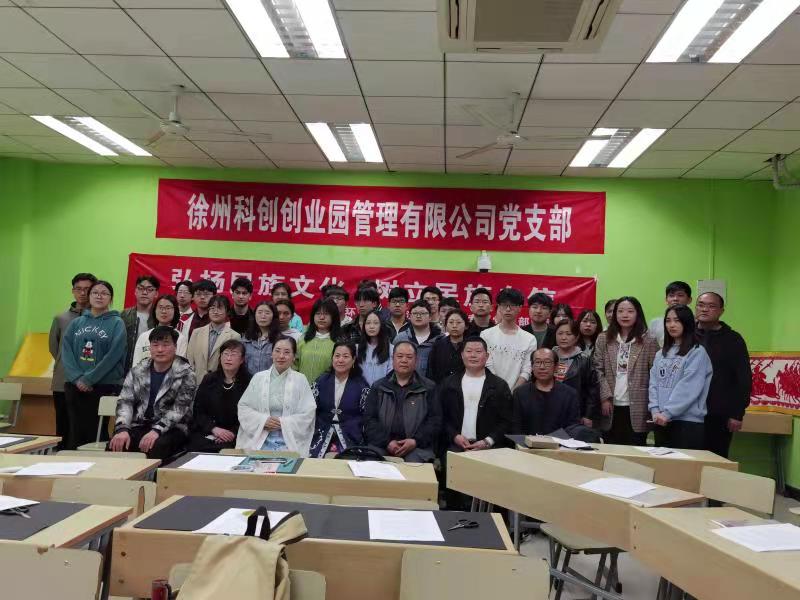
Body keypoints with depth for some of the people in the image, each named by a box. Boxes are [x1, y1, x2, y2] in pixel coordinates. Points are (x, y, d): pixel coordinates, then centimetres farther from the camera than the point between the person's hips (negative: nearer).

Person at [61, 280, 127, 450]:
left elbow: (113, 356, -10)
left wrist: (88, 379, -13)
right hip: (74, 386, 4)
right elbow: (66, 352, 2)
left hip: (104, 386, -4)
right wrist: (77, 378, -12)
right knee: (76, 432, 8)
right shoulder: (77, 323, 11)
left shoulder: (117, 323, -1)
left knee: (96, 433, 1)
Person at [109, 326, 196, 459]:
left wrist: (157, 430, -27)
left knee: (156, 447, -35)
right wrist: (122, 429, -14)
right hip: (139, 426, 4)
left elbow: (179, 409, -12)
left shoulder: (185, 374, -2)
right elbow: (125, 402, 5)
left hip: (172, 429, -3)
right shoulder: (137, 371, 11)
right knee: (116, 445, -26)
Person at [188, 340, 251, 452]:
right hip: (206, 434, 3)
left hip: (234, 438, -3)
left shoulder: (248, 382, 1)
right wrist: (214, 428, -8)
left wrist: (233, 433, -17)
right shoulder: (209, 380, 13)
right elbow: (198, 411, 8)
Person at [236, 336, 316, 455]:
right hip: (258, 439, 1)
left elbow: (308, 414, 0)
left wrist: (282, 423, -11)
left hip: (290, 442, -1)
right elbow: (243, 407, 8)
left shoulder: (300, 380, 5)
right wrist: (263, 420, -9)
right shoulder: (258, 377, 10)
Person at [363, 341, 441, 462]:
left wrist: (416, 441, -10)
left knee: (415, 462, -32)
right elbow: (369, 419, 7)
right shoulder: (378, 387, 16)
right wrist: (387, 442, -9)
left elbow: (435, 420, 5)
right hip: (382, 444, 1)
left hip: (416, 447, -1)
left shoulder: (428, 388, 12)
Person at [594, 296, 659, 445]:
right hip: (611, 407, 2)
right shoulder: (603, 339, 7)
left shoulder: (648, 342, 2)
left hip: (637, 409, -2)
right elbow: (598, 370, 2)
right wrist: (605, 397, -6)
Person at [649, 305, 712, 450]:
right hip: (661, 422, 6)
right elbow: (654, 385, 8)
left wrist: (667, 413, -17)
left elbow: (688, 388, -14)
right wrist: (655, 410, -7)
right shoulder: (661, 354, 14)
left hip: (688, 422, -6)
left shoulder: (697, 352, -5)